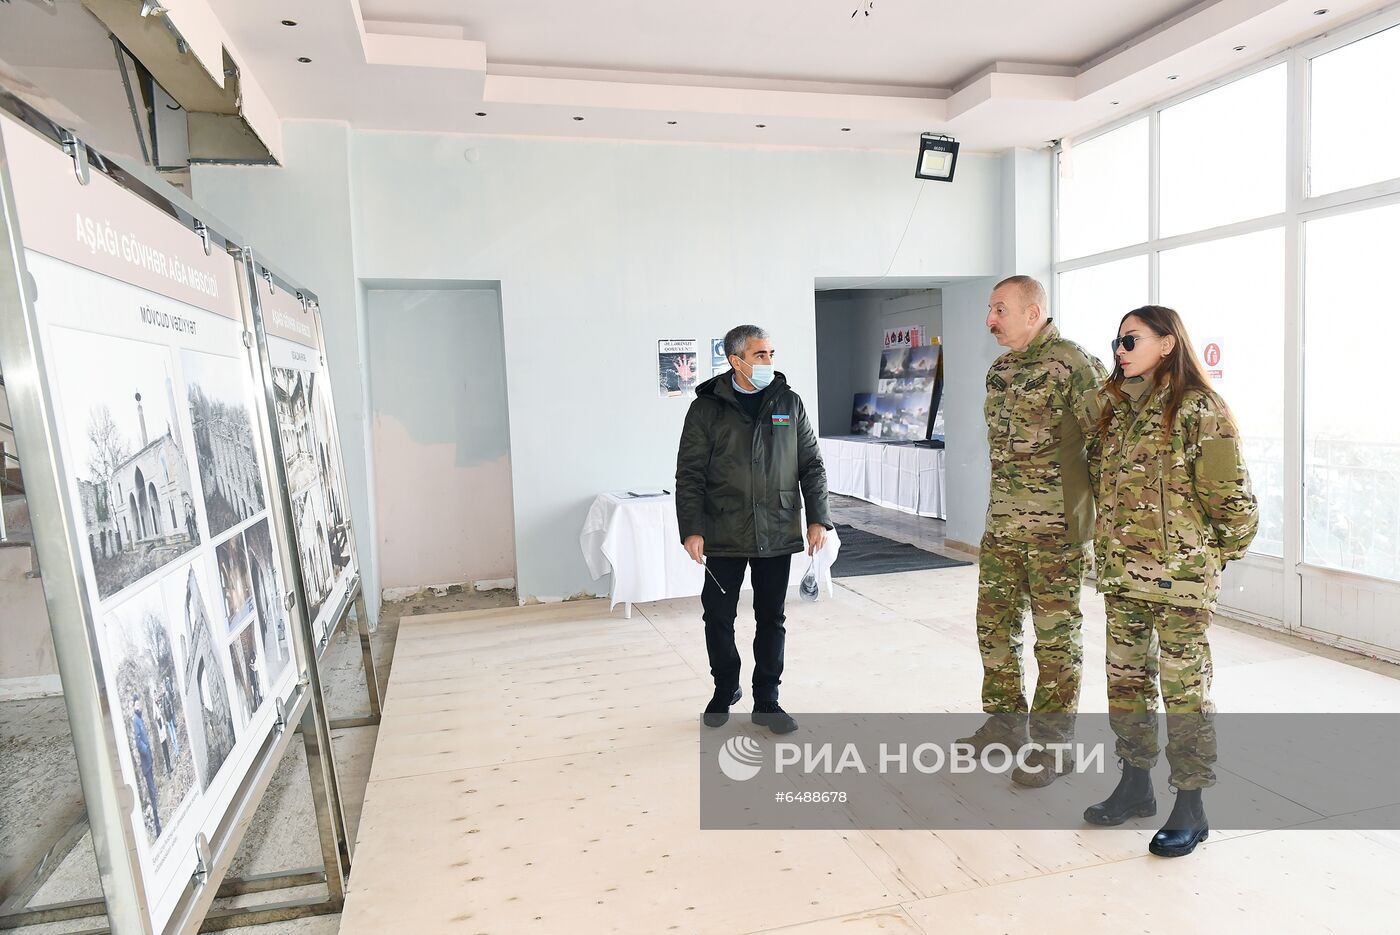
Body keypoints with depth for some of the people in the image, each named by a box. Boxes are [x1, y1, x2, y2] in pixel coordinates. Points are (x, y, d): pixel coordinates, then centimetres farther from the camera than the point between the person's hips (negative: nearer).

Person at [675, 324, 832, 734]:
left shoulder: (789, 402, 5)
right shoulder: (707, 407, -2)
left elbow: (811, 464, 7)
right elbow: (690, 474, -3)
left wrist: (817, 518, -1)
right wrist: (692, 529, -11)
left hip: (777, 533, 2)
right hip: (724, 535, -1)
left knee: (772, 620, 9)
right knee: (718, 617, 8)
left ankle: (766, 701, 23)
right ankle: (725, 689, 31)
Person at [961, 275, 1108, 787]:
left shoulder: (1073, 364, -12)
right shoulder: (999, 370, 12)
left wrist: (1095, 507, -10)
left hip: (1054, 527, -8)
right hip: (1001, 524, 8)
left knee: (1057, 634, 4)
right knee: (995, 624, 14)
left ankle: (1051, 744, 17)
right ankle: (1005, 724, 30)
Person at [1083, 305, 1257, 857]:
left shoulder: (1200, 410, -11)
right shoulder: (1117, 408, 11)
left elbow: (1230, 498, -8)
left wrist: (1212, 555, 1)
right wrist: (1108, 554, 15)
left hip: (1179, 574, -7)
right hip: (1121, 570, 7)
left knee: (1183, 686, 2)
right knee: (1126, 678, 14)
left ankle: (1190, 809, 16)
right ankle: (1136, 786, 29)